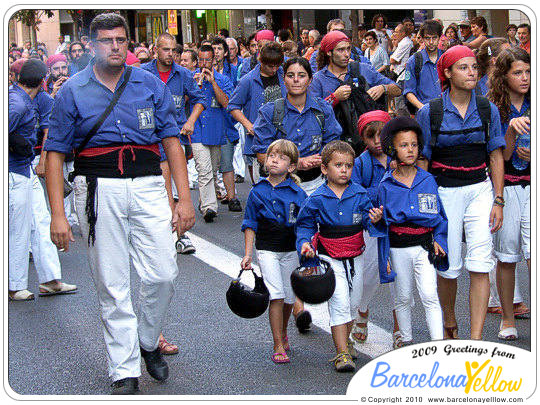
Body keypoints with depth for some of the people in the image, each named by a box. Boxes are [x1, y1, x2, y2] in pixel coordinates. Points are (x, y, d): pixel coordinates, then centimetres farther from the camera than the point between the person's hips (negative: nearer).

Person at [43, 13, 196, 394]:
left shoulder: (151, 84, 9)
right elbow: (55, 153, 3)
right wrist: (58, 215, -5)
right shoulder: (73, 91, 5)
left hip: (148, 186, 1)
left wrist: (185, 198, 1)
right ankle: (125, 372, 11)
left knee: (163, 275, -4)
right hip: (99, 190, -1)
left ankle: (148, 342, 25)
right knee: (112, 286, 1)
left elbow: (172, 141, 9)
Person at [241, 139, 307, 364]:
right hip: (267, 250, -1)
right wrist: (248, 254, 1)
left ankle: (283, 334, 36)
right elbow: (250, 225, 6)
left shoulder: (298, 194, -2)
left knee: (289, 297, 9)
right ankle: (278, 346, -6)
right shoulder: (257, 191, 0)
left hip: (291, 250, 1)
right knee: (276, 296, -12)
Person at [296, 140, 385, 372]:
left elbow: (367, 219, -3)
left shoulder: (359, 194, -2)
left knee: (354, 301, 14)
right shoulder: (317, 199, -8)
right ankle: (342, 353, -6)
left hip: (355, 257, 4)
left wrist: (375, 219, -25)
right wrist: (305, 243, -13)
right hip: (330, 259, -3)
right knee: (339, 302, -11)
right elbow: (305, 224, 3)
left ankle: (344, 339, 37)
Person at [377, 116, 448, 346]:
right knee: (403, 298, 10)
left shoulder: (428, 180, 3)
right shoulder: (386, 185, -1)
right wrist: (384, 257, -1)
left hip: (424, 247, 0)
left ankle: (438, 344, -9)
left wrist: (439, 240, 0)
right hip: (398, 248, 0)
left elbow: (440, 215, 13)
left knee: (429, 296, -9)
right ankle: (406, 341, 24)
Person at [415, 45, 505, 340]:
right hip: (444, 192, -1)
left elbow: (496, 157, 7)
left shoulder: (487, 110, 4)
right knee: (448, 266, 4)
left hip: (480, 189, 2)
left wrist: (498, 200, 1)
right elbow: (421, 160, 1)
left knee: (480, 266, -9)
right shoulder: (430, 113, -3)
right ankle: (449, 324, 31)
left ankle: (476, 340, -8)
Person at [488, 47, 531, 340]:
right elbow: (502, 155, -9)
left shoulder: (533, 108, 6)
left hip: (532, 187, 1)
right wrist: (511, 128, -25)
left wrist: (534, 156, -7)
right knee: (506, 256, 8)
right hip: (505, 188, -1)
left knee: (534, 254, -12)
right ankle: (507, 319, 22)